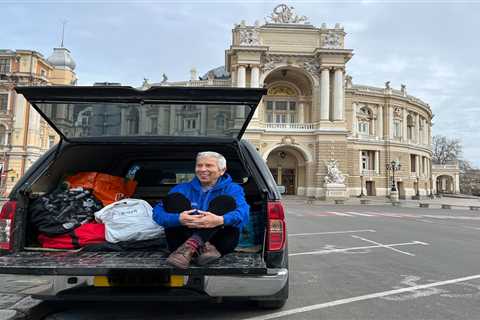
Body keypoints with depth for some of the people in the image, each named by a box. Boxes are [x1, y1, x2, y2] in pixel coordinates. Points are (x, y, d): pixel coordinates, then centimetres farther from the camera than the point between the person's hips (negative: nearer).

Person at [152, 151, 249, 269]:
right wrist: (178, 219, -27)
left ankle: (191, 246, -36)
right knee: (174, 198, -11)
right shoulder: (182, 188, 12)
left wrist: (220, 220, -37)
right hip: (182, 241, 2)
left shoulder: (232, 189, 8)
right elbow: (158, 212, -3)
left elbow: (243, 212, -15)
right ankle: (201, 248, -31)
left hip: (220, 242, -1)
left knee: (226, 200, -18)